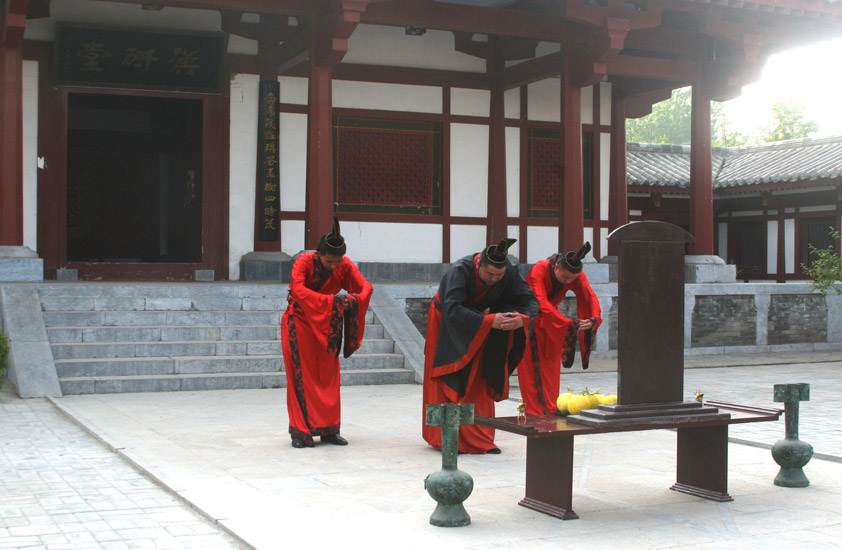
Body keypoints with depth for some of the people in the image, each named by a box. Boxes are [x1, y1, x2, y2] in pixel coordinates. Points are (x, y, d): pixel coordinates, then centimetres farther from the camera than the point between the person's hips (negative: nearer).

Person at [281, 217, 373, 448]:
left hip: (327, 326, 4)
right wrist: (330, 301, -46)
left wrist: (355, 300, -36)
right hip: (300, 323, -4)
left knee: (328, 376, 4)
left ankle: (329, 429, 11)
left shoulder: (345, 265, -10)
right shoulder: (304, 262, -23)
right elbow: (298, 290, -37)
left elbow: (365, 286, -13)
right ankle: (300, 432, -2)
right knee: (302, 377, -6)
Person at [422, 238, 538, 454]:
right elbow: (452, 309, -44)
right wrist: (489, 320, -51)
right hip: (447, 325, -4)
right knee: (448, 381, -4)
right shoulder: (461, 270, -36)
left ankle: (480, 440, 7)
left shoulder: (510, 273, -23)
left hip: (478, 328, 4)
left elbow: (530, 301, -19)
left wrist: (523, 318, -42)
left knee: (479, 382, 3)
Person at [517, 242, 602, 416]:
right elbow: (542, 304, -44)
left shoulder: (576, 275, -19)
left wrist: (594, 318, -46)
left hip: (550, 316, 5)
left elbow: (590, 296, -25)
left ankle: (549, 408, 12)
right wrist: (568, 323, -52)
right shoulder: (539, 271, -35)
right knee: (530, 362, -5)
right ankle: (534, 411, -2)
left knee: (550, 362, 6)